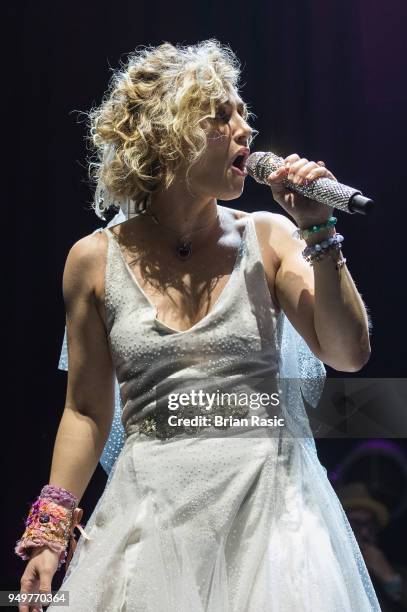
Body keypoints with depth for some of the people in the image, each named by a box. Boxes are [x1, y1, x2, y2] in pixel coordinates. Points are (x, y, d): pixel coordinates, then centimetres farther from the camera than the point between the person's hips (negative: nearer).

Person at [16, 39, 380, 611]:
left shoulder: (268, 238, 2)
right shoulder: (96, 259, 1)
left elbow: (349, 353, -4)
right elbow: (86, 410, 7)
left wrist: (318, 231, -9)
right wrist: (49, 530, 1)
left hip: (271, 504, 1)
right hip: (152, 512, 0)